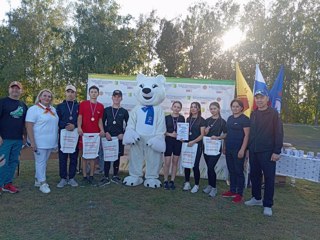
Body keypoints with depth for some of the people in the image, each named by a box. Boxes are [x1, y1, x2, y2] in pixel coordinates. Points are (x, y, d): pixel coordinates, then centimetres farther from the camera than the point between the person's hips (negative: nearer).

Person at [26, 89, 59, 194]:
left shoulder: (53, 110, 11)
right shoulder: (33, 109, -8)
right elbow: (29, 126, -14)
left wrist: (56, 141, 16)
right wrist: (32, 142, -19)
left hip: (50, 142, 7)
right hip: (39, 142, -6)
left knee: (43, 162, 15)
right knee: (40, 162, 0)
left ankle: (38, 180, 28)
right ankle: (42, 183, 9)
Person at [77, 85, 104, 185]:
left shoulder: (100, 106, 9)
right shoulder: (83, 104, 3)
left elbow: (100, 120, 10)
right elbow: (80, 117, 1)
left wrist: (102, 130, -5)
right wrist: (79, 127, -16)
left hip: (96, 134, 2)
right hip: (84, 133, -2)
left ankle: (91, 176, 17)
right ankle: (84, 176, 13)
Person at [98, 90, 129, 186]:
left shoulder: (124, 111, 6)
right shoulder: (106, 110, 6)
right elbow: (102, 123, 5)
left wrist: (123, 134, -6)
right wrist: (106, 132, -8)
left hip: (119, 137, 1)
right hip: (108, 137, -1)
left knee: (117, 157, 8)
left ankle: (115, 176, 20)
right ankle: (106, 177, 6)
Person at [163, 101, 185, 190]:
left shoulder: (182, 118, 4)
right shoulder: (167, 118, 0)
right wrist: (170, 134, -16)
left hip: (178, 142, 2)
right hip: (168, 141, -2)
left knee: (175, 162, 9)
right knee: (167, 162, -2)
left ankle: (172, 181, 20)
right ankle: (165, 181, 13)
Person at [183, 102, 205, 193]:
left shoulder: (201, 120, -3)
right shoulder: (188, 119, 12)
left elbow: (202, 134, -8)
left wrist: (193, 142, -20)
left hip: (197, 145, -5)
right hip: (187, 144, 5)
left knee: (195, 165, -3)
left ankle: (196, 185, 13)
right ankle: (187, 183, 20)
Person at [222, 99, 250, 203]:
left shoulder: (244, 119, -8)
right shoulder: (230, 118, 12)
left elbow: (247, 135, -12)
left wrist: (242, 150, -18)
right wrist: (225, 147, 15)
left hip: (238, 149, -7)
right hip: (229, 149, 7)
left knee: (239, 171, 2)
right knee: (231, 171, 13)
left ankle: (239, 194, 12)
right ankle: (232, 191, 25)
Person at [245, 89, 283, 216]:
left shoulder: (273, 113, -6)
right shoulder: (253, 114, 11)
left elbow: (279, 133, -10)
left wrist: (277, 151, -14)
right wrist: (249, 148, 12)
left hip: (267, 152, -6)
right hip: (253, 152, 6)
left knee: (269, 177, 2)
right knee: (254, 175, 13)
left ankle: (268, 205, 11)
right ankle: (256, 198, 30)